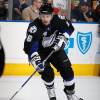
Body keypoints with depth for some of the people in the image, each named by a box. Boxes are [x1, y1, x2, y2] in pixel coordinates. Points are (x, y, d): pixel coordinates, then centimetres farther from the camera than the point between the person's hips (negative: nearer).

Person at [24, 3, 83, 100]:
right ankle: (51, 91, 11)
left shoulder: (57, 20, -21)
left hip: (55, 48, 4)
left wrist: (61, 38, -17)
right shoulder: (34, 27, -33)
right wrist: (36, 61, -47)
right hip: (40, 51, -3)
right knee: (47, 73, -19)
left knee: (67, 70, -2)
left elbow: (69, 28, -3)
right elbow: (29, 47, -37)